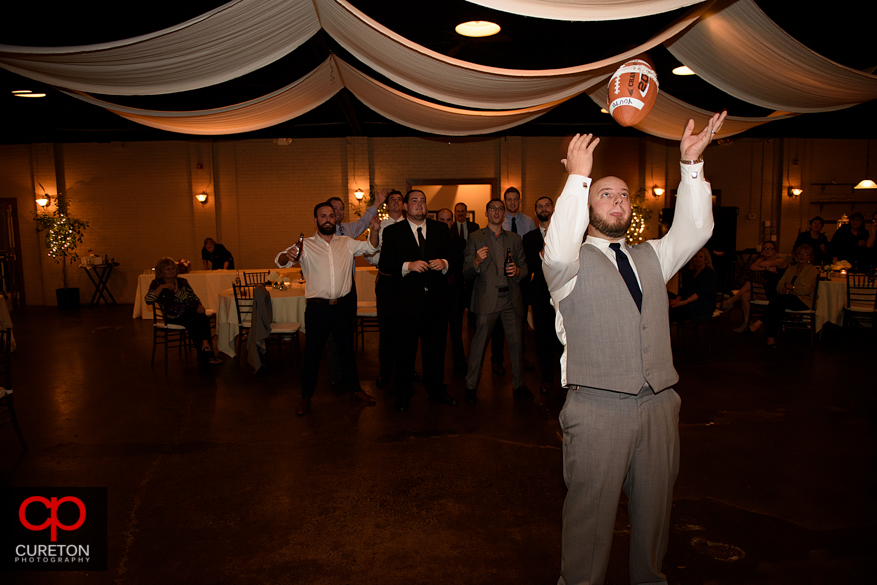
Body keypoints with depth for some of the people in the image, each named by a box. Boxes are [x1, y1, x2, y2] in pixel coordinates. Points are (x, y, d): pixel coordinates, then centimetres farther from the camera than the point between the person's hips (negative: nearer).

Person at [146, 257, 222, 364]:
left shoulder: (182, 282, 18)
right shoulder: (156, 284, 7)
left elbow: (194, 298, 17)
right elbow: (148, 300, -11)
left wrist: (200, 306, -6)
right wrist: (162, 287, -18)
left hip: (190, 311, 3)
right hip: (174, 317, -3)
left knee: (202, 317, -33)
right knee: (192, 322, -34)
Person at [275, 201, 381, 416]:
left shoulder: (347, 243, 8)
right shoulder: (305, 245, -2)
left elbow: (370, 247, 13)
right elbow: (280, 260, -10)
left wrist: (374, 230, -8)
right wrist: (288, 256, -35)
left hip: (344, 306, 3)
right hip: (318, 308, -2)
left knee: (347, 349, 16)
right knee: (312, 353, 5)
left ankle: (354, 388, 31)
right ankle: (306, 397, 19)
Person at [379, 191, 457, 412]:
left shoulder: (441, 229, 11)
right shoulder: (392, 232, 3)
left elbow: (452, 257, 9)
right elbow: (384, 264, -5)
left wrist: (444, 263, -14)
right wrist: (408, 265, -20)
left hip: (436, 300, 3)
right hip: (407, 301, -2)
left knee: (436, 348, 11)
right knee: (405, 350, 6)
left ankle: (436, 390, 29)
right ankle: (404, 394, 21)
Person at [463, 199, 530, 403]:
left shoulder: (514, 239, 16)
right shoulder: (475, 238, 6)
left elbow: (524, 267, 16)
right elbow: (466, 273, 1)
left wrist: (517, 271, -7)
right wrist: (476, 262, -19)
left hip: (511, 298, 3)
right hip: (487, 299, -3)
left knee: (516, 343, 5)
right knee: (479, 343, -1)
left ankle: (518, 385, 20)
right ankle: (471, 387, 11)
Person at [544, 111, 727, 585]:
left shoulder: (651, 257, 18)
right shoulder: (574, 264, -1)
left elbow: (694, 230, 5)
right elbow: (557, 253, -24)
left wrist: (691, 163, -5)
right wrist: (577, 177, -23)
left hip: (658, 403, 6)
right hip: (597, 406, -5)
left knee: (655, 506, 18)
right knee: (591, 510, 4)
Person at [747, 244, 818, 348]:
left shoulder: (813, 271, 2)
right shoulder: (791, 269, 20)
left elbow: (805, 290, -11)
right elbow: (779, 286, 12)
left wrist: (790, 287, -1)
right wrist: (787, 291, -8)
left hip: (804, 301, -5)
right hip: (787, 299, 5)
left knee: (779, 299, -34)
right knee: (777, 307, -32)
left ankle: (759, 323, -33)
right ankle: (771, 337, -38)